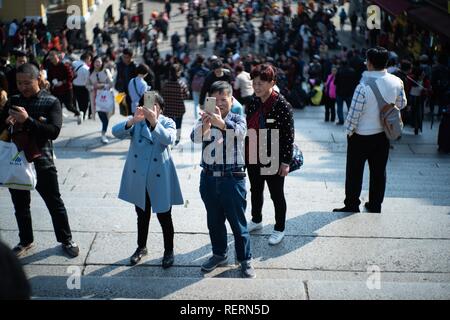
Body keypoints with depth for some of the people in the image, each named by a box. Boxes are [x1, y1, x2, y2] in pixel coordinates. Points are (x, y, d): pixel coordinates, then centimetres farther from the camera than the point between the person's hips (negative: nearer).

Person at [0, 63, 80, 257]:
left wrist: (28, 120, -29)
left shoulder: (51, 102, -8)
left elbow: (54, 131, -20)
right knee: (20, 205, 15)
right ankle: (26, 241, 33)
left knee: (55, 204, 7)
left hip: (42, 162, -4)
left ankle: (66, 240, 23)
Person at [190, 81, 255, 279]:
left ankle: (245, 260, 18)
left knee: (238, 222, 5)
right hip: (209, 178, 3)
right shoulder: (205, 120, 1)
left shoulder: (238, 120, -5)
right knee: (214, 221, 17)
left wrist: (221, 123, -50)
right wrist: (204, 126, -43)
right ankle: (219, 255, 36)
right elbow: (195, 138, -19)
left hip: (233, 179, -3)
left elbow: (240, 131, -29)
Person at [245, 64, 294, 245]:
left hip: (273, 160, -6)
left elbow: (289, 135, -16)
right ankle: (256, 220, 43)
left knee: (276, 195, 9)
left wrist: (286, 162, -16)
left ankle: (279, 229, 25)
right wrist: (245, 153, 12)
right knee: (255, 191, 22)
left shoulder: (282, 106, -17)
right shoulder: (254, 103, 2)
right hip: (253, 157, 6)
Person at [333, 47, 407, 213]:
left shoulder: (363, 87, -25)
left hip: (361, 137, -5)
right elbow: (401, 104, 7)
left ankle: (352, 206, 17)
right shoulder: (397, 82, -9)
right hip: (383, 134, 5)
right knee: (378, 171, 16)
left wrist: (349, 131, -4)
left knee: (354, 173, 9)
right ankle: (375, 205, 27)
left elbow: (354, 114, -19)